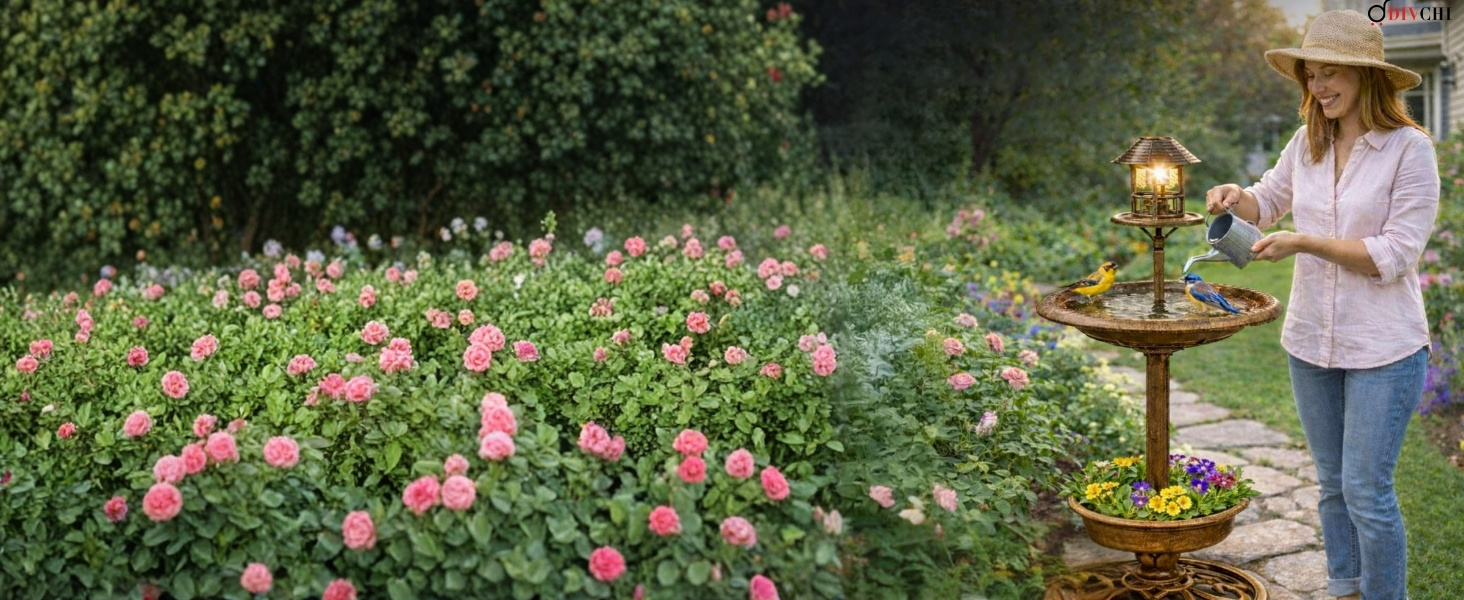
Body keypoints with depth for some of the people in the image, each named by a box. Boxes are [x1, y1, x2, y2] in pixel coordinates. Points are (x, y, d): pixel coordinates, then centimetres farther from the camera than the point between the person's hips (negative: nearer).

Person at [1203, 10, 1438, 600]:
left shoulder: (1409, 148, -14)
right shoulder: (1308, 142, 2)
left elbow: (1394, 255, -18)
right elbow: (1271, 199, 20)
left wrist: (1304, 243, -23)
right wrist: (1237, 197, -3)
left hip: (1382, 348, -6)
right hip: (1311, 343, 6)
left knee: (1366, 491, -3)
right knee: (1333, 484, 17)